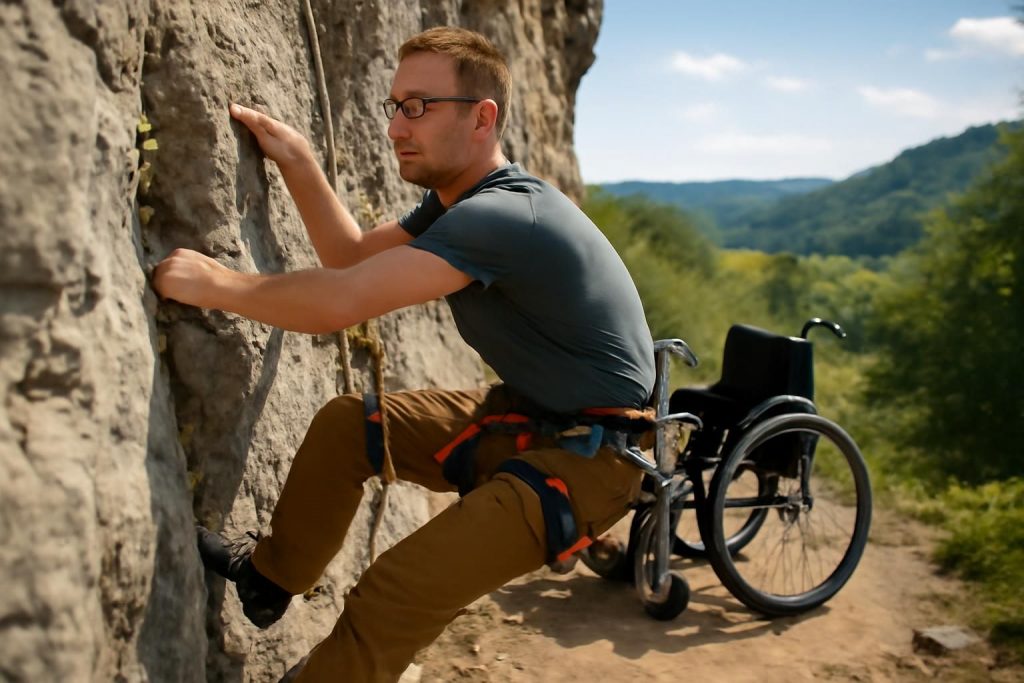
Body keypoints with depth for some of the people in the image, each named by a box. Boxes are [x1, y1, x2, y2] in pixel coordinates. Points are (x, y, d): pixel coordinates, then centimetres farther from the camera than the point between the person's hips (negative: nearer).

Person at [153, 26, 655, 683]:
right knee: (343, 422, 9)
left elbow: (337, 302, -31)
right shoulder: (456, 198, 7)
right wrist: (297, 160, 5)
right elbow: (353, 254, 15)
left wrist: (213, 282, -19)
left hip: (587, 454, -10)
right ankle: (270, 575, 26)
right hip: (520, 414, 10)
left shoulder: (503, 216, -26)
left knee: (392, 600, -18)